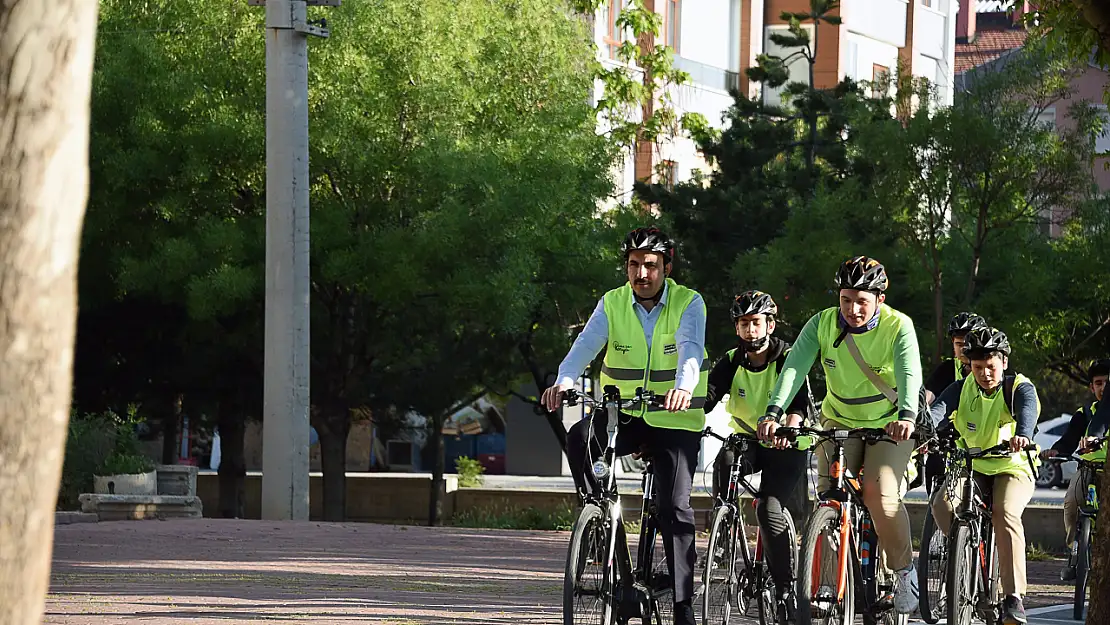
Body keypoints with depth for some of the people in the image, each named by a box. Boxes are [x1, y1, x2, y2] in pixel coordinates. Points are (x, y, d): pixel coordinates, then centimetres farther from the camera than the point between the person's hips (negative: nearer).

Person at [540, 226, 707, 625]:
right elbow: (585, 346, -15)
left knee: (675, 508, -12)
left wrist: (684, 387, -48)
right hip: (624, 415, 2)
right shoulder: (612, 304, 0)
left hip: (675, 420, -2)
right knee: (580, 438, -29)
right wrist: (564, 382, -37)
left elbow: (691, 350, -26)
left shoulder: (689, 303, -8)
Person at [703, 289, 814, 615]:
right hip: (746, 440, 3)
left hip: (785, 446, -3)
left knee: (771, 510, -24)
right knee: (725, 461, -34)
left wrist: (789, 425, -48)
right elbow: (707, 396, -13)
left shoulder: (787, 359, -9)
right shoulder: (732, 362, 1)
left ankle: (787, 588, -11)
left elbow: (800, 399, -26)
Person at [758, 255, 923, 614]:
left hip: (889, 426, -3)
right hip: (839, 423, 3)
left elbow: (910, 373, -34)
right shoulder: (823, 324, -12)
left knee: (881, 495, -22)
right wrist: (774, 413, -41)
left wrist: (907, 416, -54)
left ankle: (904, 568, 2)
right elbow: (795, 366, -24)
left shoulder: (898, 327, -18)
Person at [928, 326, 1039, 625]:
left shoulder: (1019, 388, -11)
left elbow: (1029, 409, -34)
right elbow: (938, 410, -23)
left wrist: (1022, 434, -59)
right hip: (972, 468, 3)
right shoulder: (962, 389, -3)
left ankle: (1014, 595, -30)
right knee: (943, 503, -27)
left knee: (1005, 514, -33)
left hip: (1013, 469, -3)